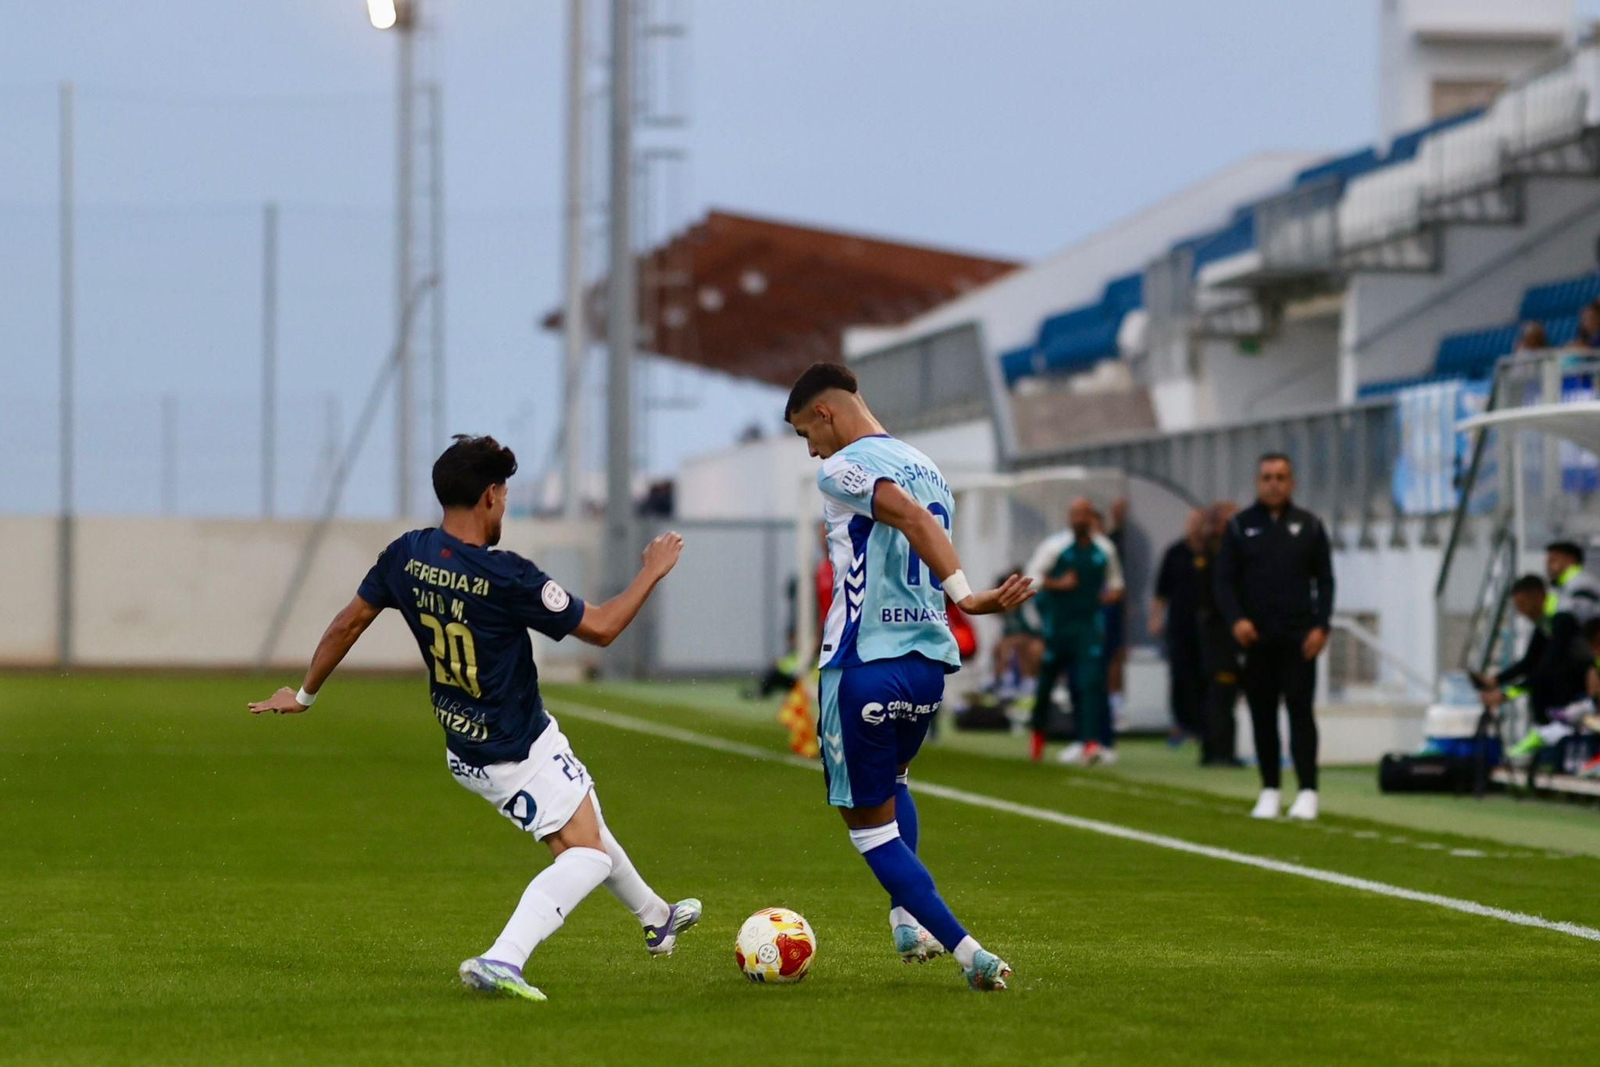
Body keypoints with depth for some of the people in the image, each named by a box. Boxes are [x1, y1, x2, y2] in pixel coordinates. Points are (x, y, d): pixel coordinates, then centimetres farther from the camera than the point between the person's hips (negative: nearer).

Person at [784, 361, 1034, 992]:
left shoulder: (842, 470, -9)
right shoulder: (926, 467, 16)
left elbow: (913, 519, -24)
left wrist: (966, 596, -30)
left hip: (864, 668, -8)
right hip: (929, 662, 8)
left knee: (870, 823, 4)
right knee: (890, 779, 34)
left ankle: (966, 951, -7)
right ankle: (908, 920, 19)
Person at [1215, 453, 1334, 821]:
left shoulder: (1309, 526, 8)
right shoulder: (1240, 527, 7)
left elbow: (1325, 581, 7)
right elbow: (1225, 580, 4)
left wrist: (1321, 626, -6)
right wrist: (1235, 619, -12)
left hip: (1299, 638, -1)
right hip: (1256, 636, 1)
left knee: (1300, 709, -8)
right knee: (1262, 713, 5)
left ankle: (1307, 791, -10)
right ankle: (1269, 790, 12)